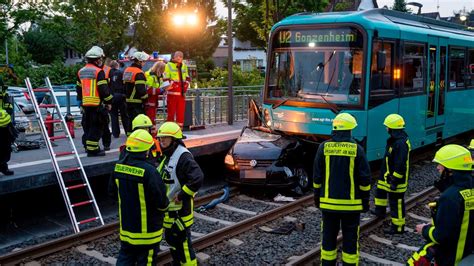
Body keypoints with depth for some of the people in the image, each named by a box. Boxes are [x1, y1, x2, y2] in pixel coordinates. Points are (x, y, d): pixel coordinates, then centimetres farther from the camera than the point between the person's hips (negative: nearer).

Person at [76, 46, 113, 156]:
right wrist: (108, 101, -4)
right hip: (97, 104, -8)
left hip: (85, 104, 8)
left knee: (87, 126, 16)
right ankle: (92, 149, -5)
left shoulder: (81, 72, 13)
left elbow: (78, 88, 20)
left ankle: (89, 147, 24)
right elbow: (103, 89, -14)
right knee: (96, 127, -4)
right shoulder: (99, 72, -11)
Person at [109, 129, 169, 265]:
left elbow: (112, 191, 9)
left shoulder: (119, 166, -4)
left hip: (126, 226, 6)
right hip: (147, 228, -6)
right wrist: (164, 204, 0)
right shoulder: (148, 171, -26)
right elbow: (160, 200, -23)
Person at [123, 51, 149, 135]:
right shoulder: (139, 73, -17)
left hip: (128, 100, 9)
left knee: (131, 119, 17)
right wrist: (145, 97, -10)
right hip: (137, 102, -9)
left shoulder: (127, 70, 13)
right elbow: (141, 89, -23)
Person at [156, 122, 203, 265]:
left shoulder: (183, 156, -20)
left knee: (182, 240, -1)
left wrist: (181, 196, -24)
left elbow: (197, 178, -31)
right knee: (171, 238, 20)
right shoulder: (168, 155, 11)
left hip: (180, 209, -10)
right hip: (168, 208, 10)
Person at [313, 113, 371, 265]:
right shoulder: (357, 149, -8)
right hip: (351, 203, -2)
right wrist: (365, 200, 4)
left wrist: (317, 197, 11)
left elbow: (317, 176, 0)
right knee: (350, 238, 9)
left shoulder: (324, 147, -4)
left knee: (329, 236, 12)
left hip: (328, 202, 2)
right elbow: (364, 178, -6)